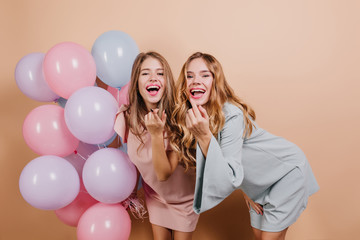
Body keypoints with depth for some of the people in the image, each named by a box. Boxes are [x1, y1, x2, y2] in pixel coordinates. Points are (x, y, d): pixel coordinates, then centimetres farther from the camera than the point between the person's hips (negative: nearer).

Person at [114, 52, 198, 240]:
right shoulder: (126, 117, -18)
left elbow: (164, 174, -29)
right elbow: (135, 159, -1)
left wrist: (156, 134, -41)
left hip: (184, 196, -2)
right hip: (154, 195, 3)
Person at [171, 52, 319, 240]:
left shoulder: (232, 116, -33)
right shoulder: (189, 117, -12)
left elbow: (230, 179, -37)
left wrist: (204, 136, -46)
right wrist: (245, 191, 2)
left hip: (286, 169, -6)